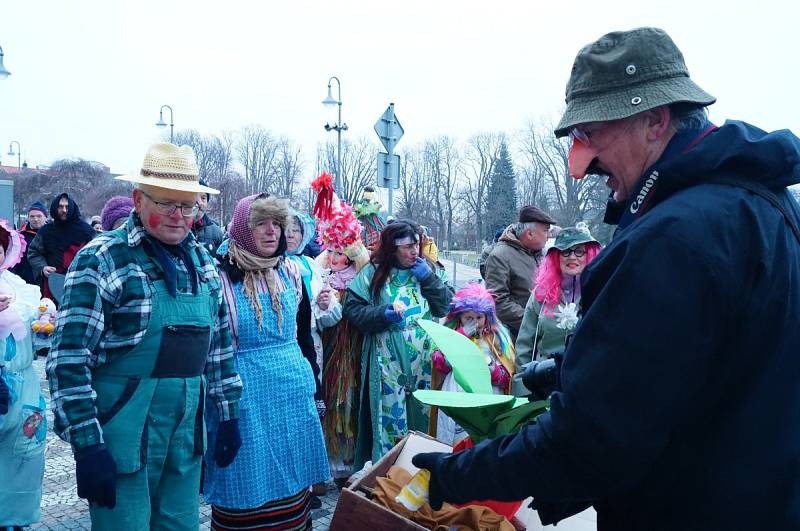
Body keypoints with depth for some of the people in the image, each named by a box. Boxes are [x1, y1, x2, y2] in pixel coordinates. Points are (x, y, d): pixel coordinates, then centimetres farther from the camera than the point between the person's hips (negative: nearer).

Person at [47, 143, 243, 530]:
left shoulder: (203, 262, 8)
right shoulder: (101, 261, -11)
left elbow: (219, 345, 14)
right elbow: (69, 360, -14)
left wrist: (228, 413, 12)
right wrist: (87, 445, -16)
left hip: (187, 436, 6)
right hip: (122, 437, -5)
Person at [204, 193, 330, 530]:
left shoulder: (290, 272, 6)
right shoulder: (219, 275, -10)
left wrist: (312, 377, 16)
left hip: (293, 390, 5)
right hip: (242, 393, -4)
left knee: (291, 477, 15)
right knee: (247, 486, 6)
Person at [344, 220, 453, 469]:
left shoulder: (429, 270, 10)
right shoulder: (373, 273, 0)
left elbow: (449, 308, 4)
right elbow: (353, 309, -4)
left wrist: (430, 280, -7)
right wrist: (383, 315, -18)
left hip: (425, 362, 3)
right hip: (388, 364, -3)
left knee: (422, 418, 10)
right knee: (388, 419, 1)